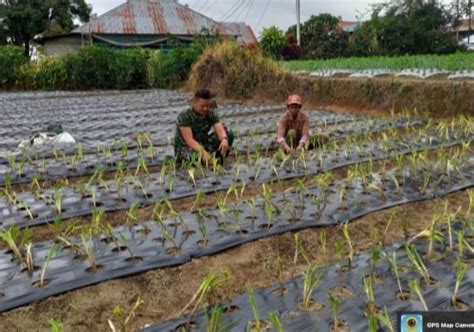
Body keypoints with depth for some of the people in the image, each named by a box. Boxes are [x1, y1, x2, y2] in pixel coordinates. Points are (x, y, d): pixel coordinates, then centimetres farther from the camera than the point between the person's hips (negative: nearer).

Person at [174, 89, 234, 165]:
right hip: (185, 147, -5)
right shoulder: (184, 116, -20)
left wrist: (224, 139, -46)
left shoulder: (212, 114, -5)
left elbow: (220, 129, -21)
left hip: (203, 144, 5)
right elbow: (189, 139, -31)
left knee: (229, 134, -13)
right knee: (196, 155, -42)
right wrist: (203, 152, -47)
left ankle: (217, 160, -5)